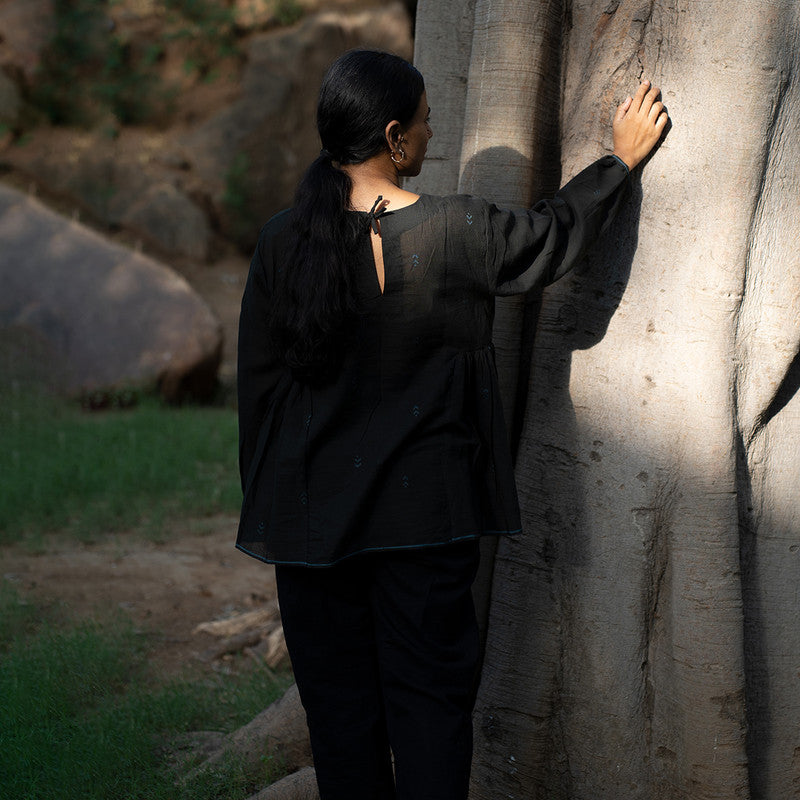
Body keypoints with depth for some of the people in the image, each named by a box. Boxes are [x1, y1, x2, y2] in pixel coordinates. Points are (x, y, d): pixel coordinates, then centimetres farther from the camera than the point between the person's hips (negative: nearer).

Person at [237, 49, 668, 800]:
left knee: (337, 695, 11)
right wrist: (620, 159, 22)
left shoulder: (283, 240, -6)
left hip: (311, 508, 2)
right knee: (429, 694, 8)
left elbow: (259, 379, 0)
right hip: (424, 510, -2)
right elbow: (553, 235, 6)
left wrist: (263, 496, 12)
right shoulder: (456, 232, -12)